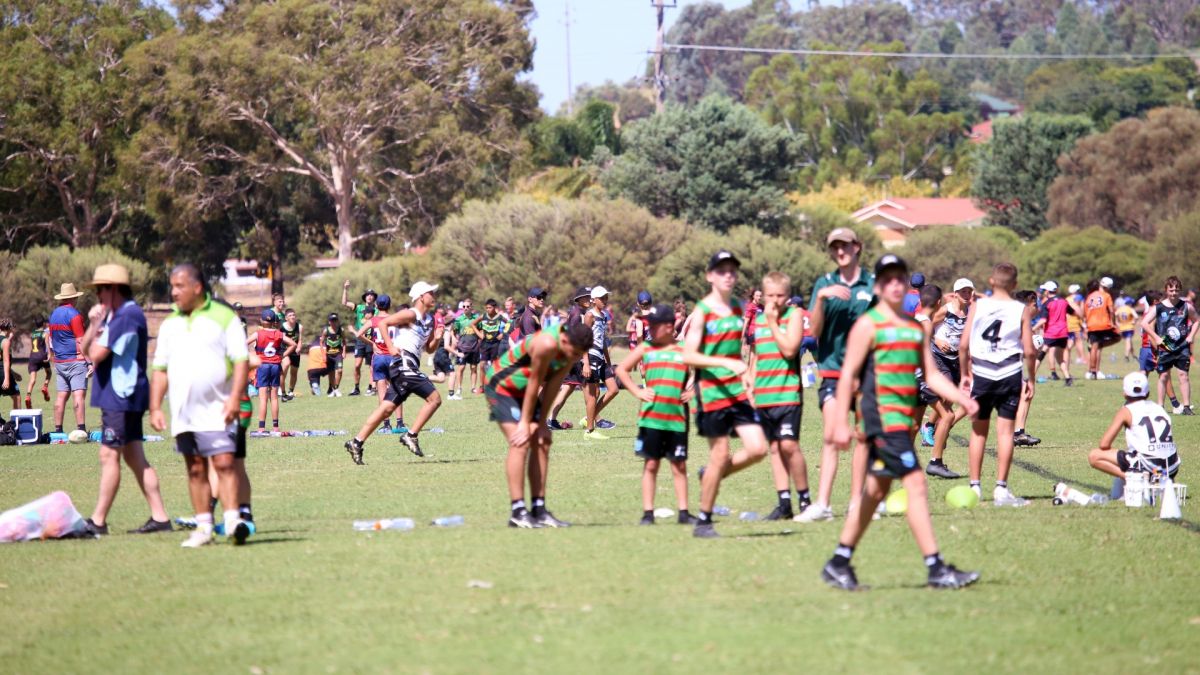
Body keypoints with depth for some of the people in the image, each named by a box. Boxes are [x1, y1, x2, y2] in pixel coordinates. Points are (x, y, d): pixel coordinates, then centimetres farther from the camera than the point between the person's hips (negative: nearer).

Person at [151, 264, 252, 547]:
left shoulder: (224, 317, -1)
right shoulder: (170, 325, 14)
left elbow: (241, 360, -5)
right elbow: (160, 369, 16)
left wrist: (235, 397, -17)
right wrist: (155, 407, 8)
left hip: (217, 410, -5)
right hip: (183, 414, 5)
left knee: (225, 463, -14)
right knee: (195, 470, 7)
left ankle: (234, 520, -15)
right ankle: (204, 527, 10)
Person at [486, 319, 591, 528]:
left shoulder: (572, 347, -11)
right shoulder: (547, 345, -34)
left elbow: (553, 384, -5)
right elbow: (534, 382, -25)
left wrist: (541, 423, -5)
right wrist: (524, 423, -17)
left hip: (523, 391, 8)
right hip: (501, 386, -8)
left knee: (542, 443, 1)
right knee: (520, 443, -18)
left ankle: (539, 509, 5)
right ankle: (517, 511, -19)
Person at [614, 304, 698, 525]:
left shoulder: (684, 350, 4)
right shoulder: (645, 349, 6)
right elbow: (621, 369, 12)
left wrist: (693, 391, -2)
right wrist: (637, 391, 1)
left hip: (678, 417, 0)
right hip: (651, 416, 0)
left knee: (679, 465, 6)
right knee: (651, 464, 3)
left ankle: (683, 512, 11)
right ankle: (647, 513, 6)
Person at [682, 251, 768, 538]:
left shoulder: (738, 308, 11)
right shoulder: (702, 311, -7)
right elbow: (688, 356, -13)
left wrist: (745, 377, 16)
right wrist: (726, 363, -21)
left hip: (737, 390, 6)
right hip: (712, 389, -6)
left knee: (757, 449, -7)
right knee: (720, 455, -4)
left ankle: (710, 475, 19)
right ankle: (703, 523, 8)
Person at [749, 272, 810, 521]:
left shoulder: (794, 315, -3)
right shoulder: (758, 320, 13)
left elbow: (789, 349, -16)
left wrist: (773, 322, -11)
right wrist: (750, 389, 19)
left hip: (788, 393, -6)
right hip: (763, 396, 6)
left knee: (789, 444, -13)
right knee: (774, 448, 6)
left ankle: (804, 499, -2)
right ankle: (784, 503, 9)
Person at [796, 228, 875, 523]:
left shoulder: (874, 285, 3)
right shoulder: (824, 284, 5)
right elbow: (815, 330, -2)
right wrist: (821, 298, -15)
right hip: (833, 369, 0)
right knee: (830, 437, -6)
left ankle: (856, 503, 10)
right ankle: (822, 505, -10)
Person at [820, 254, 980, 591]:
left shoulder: (915, 327, 16)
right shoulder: (868, 325, -4)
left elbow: (932, 375, 18)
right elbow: (848, 374, -7)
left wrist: (961, 398, 2)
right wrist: (840, 422, -13)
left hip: (904, 417, 8)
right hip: (882, 415, -8)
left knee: (876, 490, 12)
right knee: (915, 483, -14)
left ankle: (839, 563, 22)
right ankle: (936, 569, -16)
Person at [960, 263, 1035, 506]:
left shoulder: (977, 306, -1)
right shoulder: (1022, 311, -2)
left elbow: (964, 345, -3)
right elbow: (1028, 351, -6)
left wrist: (965, 374, 9)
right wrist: (1030, 379, 7)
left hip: (981, 374, 1)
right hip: (1010, 374, -1)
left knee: (978, 431, 11)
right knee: (1005, 430, 0)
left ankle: (974, 486, 12)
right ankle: (1001, 489, -4)